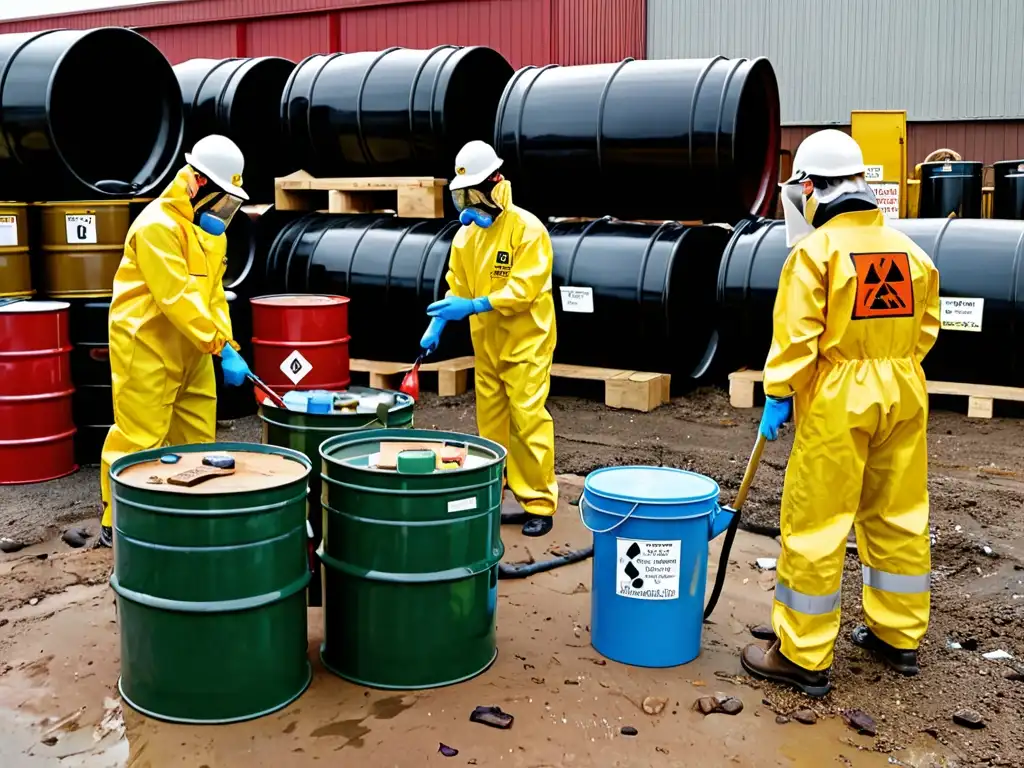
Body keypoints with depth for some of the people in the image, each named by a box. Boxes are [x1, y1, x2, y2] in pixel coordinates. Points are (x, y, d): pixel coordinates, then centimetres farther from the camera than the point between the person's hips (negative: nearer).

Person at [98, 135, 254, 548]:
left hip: (191, 348, 9)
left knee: (198, 436, 13)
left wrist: (227, 343, -2)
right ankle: (117, 523, 9)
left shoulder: (210, 228, 11)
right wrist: (222, 348, -24)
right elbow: (177, 298, -24)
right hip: (146, 348, -9)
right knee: (139, 438, -3)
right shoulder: (158, 225, -18)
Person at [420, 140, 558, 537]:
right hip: (486, 344, 6)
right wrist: (436, 327, -5)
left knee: (528, 420, -7)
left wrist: (472, 307, -27)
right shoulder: (465, 234, 6)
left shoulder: (527, 228, -14)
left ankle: (539, 502, 1)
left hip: (526, 342, -6)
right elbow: (457, 286, 9)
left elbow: (524, 289, -22)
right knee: (489, 420, 11)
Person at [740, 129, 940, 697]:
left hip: (837, 399, -6)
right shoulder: (910, 251, 6)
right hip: (903, 394, 7)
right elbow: (926, 328, 11)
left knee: (815, 526, 1)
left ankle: (803, 657, 8)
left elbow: (796, 336, -15)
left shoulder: (816, 251, -12)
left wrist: (778, 396, -7)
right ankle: (898, 637, 30)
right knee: (899, 516, 17)